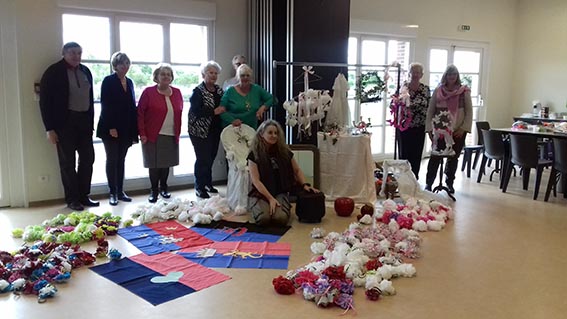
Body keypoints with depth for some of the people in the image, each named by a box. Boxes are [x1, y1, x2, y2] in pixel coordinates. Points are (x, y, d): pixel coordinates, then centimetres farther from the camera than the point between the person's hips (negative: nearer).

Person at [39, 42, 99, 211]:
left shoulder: (85, 71, 10)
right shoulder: (54, 72, -7)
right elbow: (45, 101, -8)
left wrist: (91, 122, 9)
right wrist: (50, 128, -12)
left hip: (84, 121, 6)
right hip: (65, 122, -6)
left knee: (88, 159, 8)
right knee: (68, 162, 2)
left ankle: (83, 195, 21)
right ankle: (72, 199, 13)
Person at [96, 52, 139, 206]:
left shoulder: (129, 82, 12)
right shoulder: (108, 81, -4)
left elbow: (132, 106, 11)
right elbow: (105, 105, -10)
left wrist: (134, 130, 5)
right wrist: (111, 127, -18)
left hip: (126, 128, 5)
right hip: (111, 128, -5)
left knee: (121, 160, 9)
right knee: (112, 159, 1)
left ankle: (120, 191, 16)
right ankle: (112, 193, 9)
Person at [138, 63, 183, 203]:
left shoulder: (177, 93, 9)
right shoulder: (148, 92, -3)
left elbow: (179, 113, 13)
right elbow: (140, 114, -3)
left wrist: (178, 132, 6)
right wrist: (142, 134, -8)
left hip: (171, 136, 3)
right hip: (153, 136, -3)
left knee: (166, 163, 9)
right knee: (154, 164, 1)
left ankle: (163, 188, 26)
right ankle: (154, 191, 15)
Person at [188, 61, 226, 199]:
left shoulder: (219, 90, 11)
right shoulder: (198, 91, -9)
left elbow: (223, 106, 20)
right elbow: (195, 110, -19)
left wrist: (223, 110, -2)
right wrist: (214, 112, -21)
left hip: (214, 130, 7)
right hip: (200, 131, -6)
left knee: (211, 158, 12)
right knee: (203, 159, -5)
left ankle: (208, 184, 27)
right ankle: (200, 187, 7)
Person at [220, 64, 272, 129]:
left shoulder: (257, 89, 6)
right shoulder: (230, 91, 0)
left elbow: (272, 99, 8)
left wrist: (263, 107, -10)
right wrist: (232, 120, -20)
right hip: (232, 128, -2)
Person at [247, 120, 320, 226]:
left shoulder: (284, 152, 5)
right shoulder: (254, 154, -5)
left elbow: (297, 170, 16)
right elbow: (256, 180, -10)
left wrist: (305, 185, -2)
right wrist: (270, 198, -17)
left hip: (281, 193, 2)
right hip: (260, 193, -1)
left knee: (281, 218, -28)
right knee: (264, 218, -30)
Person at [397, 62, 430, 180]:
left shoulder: (426, 89, 4)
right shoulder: (403, 87, -5)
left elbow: (429, 107, 10)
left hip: (420, 127, 3)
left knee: (417, 154, 7)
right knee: (404, 153, 2)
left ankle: (414, 179, 19)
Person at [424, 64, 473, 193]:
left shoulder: (464, 91, 2)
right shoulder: (438, 91, 4)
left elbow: (469, 112, 1)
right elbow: (430, 111, 4)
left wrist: (464, 128, -7)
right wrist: (429, 129, -2)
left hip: (458, 131, 0)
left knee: (453, 158, 8)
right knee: (435, 157, -2)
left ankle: (449, 183, 22)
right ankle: (428, 183, 9)